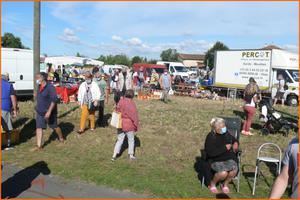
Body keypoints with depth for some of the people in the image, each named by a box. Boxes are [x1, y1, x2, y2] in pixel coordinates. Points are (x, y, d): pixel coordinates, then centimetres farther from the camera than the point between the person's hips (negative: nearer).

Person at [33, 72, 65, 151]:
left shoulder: (50, 87, -20)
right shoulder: (39, 87, 5)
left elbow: (54, 100, -24)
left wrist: (49, 111, -28)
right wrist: (37, 108, 22)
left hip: (50, 112, -7)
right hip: (40, 112, 7)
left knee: (54, 126, 11)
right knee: (39, 128, 0)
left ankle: (61, 137, 37)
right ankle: (38, 146, 5)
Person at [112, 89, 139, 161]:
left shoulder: (120, 102, -4)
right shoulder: (131, 104, -15)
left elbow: (117, 112, 3)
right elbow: (134, 116, -10)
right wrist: (136, 126, -1)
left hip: (121, 124, 4)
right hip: (129, 125, -4)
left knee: (119, 140, 13)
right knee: (131, 140, 14)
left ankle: (114, 155, 8)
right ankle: (131, 155, 21)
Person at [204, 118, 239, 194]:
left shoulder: (226, 134, 5)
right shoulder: (210, 137, -12)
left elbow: (234, 140, 27)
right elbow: (210, 152, -23)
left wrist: (236, 143, 1)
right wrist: (225, 148, -21)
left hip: (229, 158, 5)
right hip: (216, 160, -5)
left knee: (234, 170, -26)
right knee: (223, 173, -32)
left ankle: (225, 184, 6)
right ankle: (212, 184, 3)